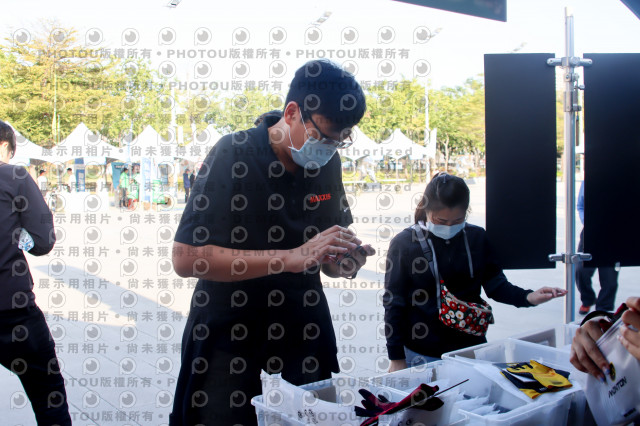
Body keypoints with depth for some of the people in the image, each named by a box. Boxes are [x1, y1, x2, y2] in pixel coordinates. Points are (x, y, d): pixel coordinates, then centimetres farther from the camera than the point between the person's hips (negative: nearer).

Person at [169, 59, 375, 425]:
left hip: (301, 324, 5)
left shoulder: (327, 163, 1)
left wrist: (340, 262, -12)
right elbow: (186, 258, -24)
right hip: (229, 326, -4)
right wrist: (293, 257, -29)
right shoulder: (235, 154, -16)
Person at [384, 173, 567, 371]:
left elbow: (495, 284, 7)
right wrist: (396, 359, -4)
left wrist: (528, 297, -13)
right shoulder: (404, 243, -9)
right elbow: (394, 303, -5)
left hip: (471, 348, 3)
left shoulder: (477, 237, 0)